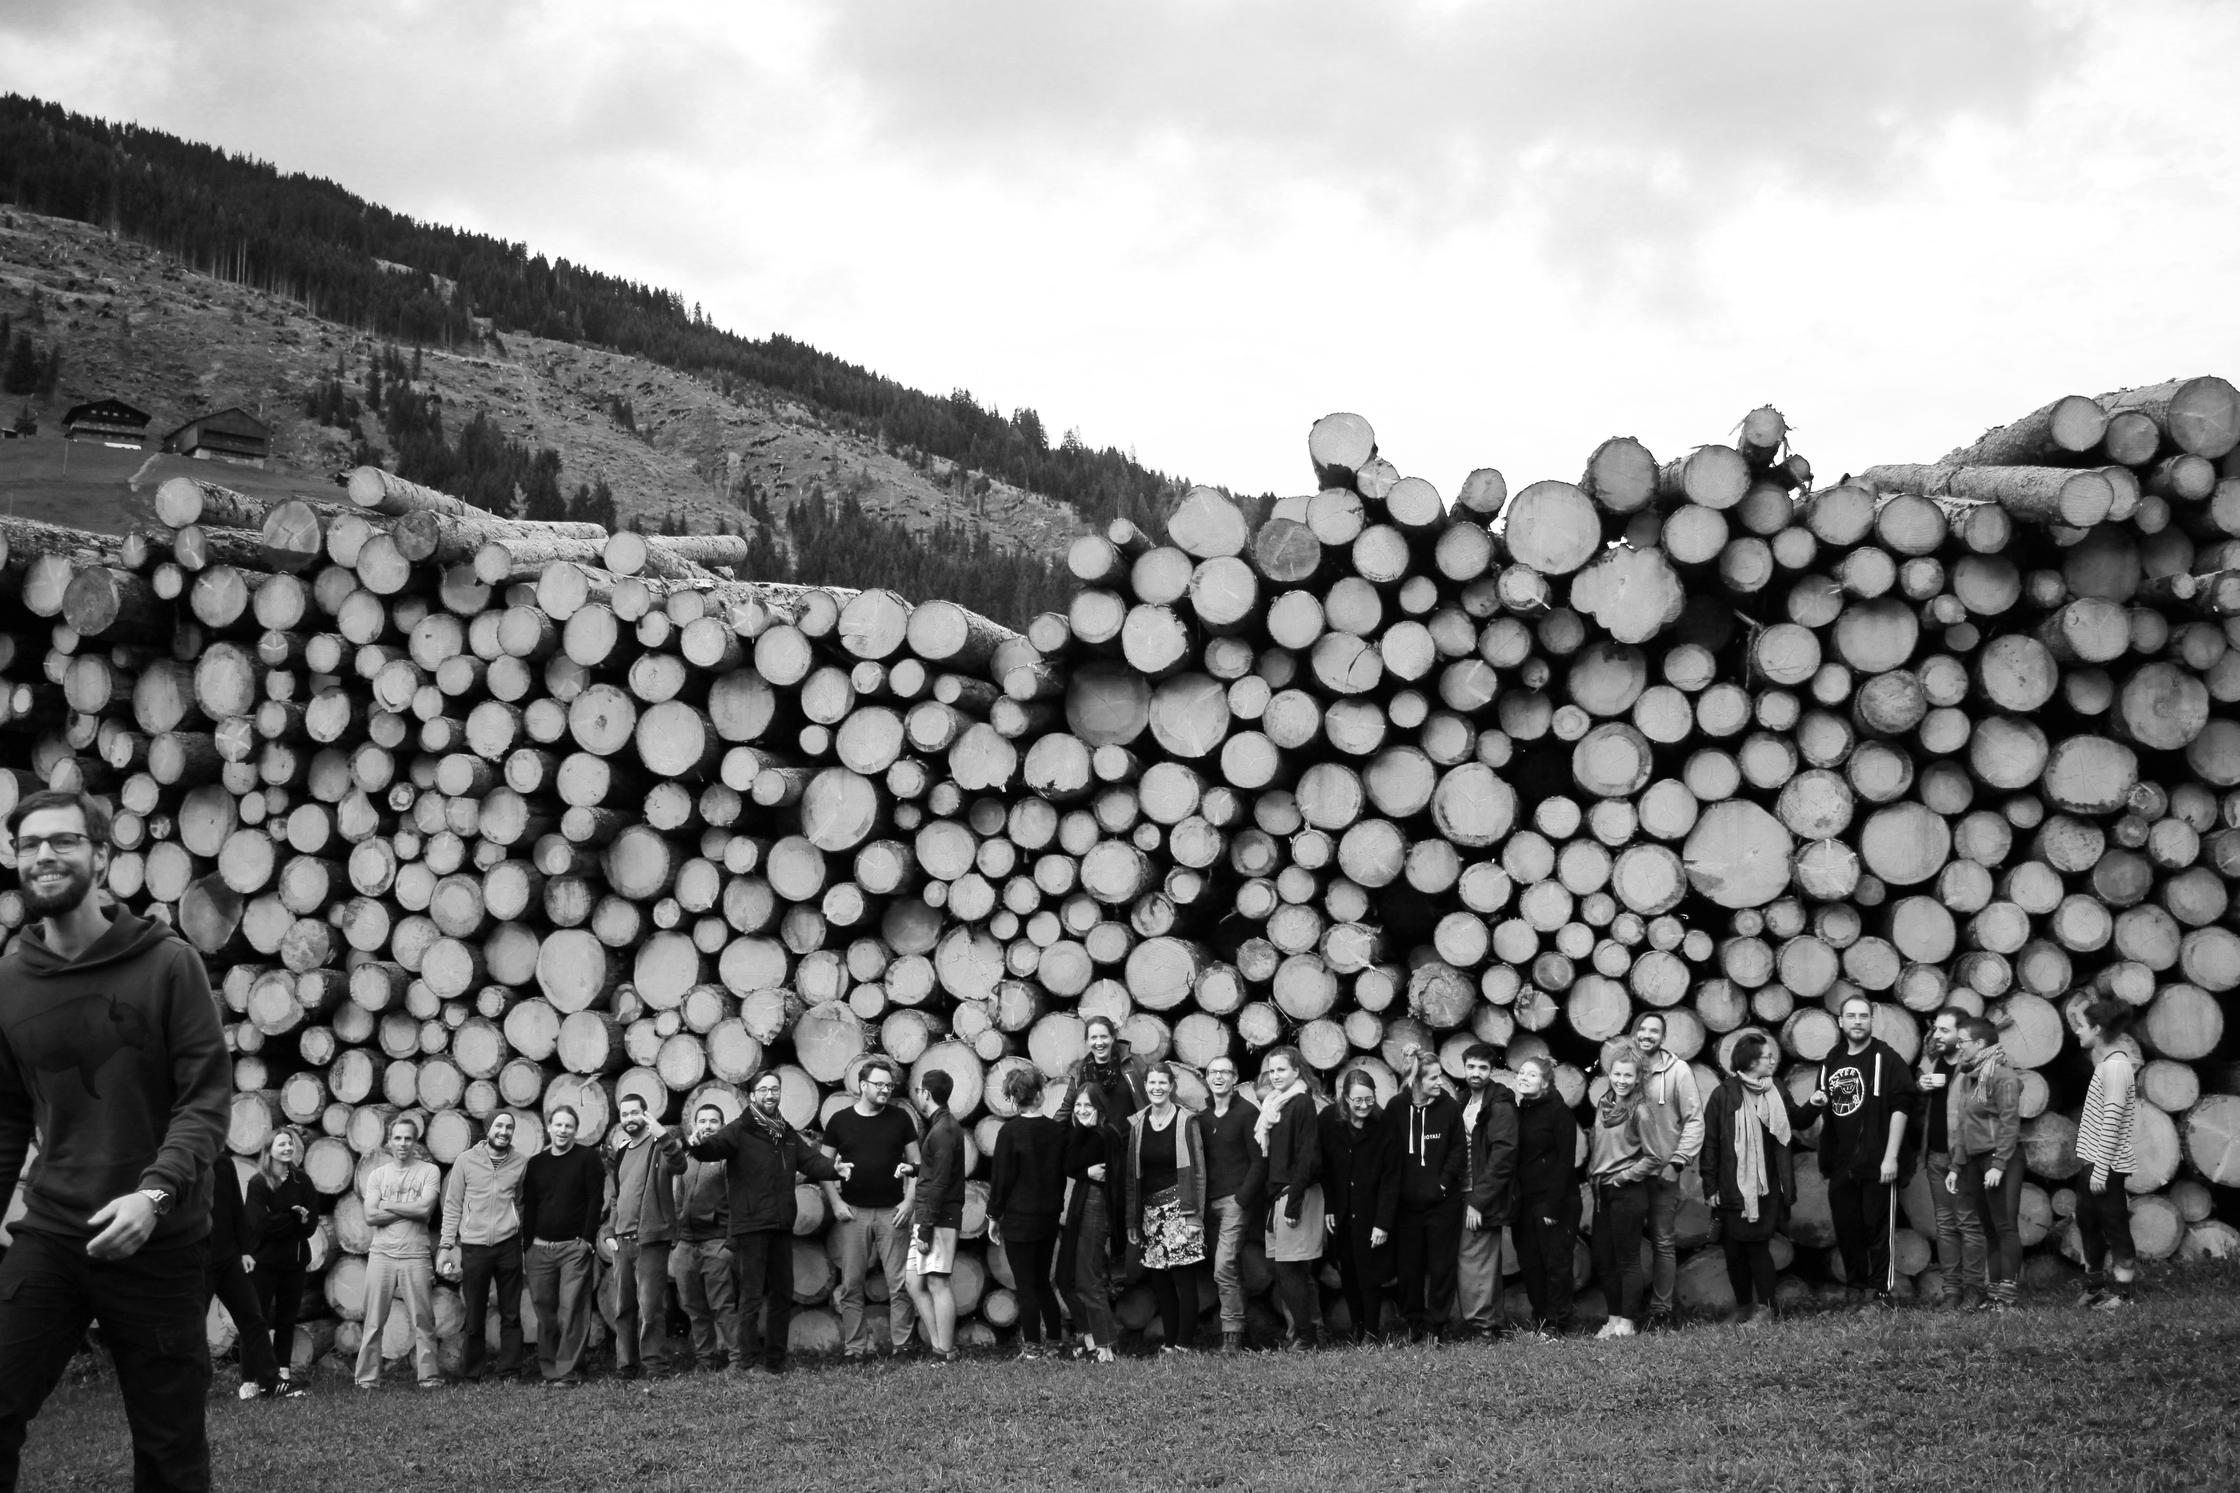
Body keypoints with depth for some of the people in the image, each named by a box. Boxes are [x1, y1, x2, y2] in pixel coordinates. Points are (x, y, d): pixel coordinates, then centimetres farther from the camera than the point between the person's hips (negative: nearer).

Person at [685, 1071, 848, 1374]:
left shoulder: (787, 1134, 15)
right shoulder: (740, 1131, -6)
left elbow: (810, 1160, 9)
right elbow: (716, 1145, -23)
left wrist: (834, 1169, -11)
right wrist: (698, 1146, -46)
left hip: (782, 1225, 7)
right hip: (750, 1226, -7)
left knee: (783, 1295, 12)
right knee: (752, 1296, -6)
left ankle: (776, 1361, 23)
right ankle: (748, 1364, -3)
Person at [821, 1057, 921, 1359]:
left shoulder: (900, 1118, 5)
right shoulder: (840, 1121, 4)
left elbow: (915, 1162, 7)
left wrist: (910, 1200, -4)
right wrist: (835, 1202, -3)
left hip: (892, 1211, 0)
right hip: (853, 1212, 0)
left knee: (899, 1283, -2)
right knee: (851, 1285, 1)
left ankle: (901, 1343, 4)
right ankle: (855, 1345, 7)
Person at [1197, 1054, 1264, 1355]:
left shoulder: (1247, 1112, -2)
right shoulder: (1201, 1117, 15)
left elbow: (1260, 1161, -6)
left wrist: (1242, 1199, -13)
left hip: (1236, 1201, -5)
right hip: (1209, 1203, 6)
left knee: (1224, 1269, -15)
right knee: (1232, 1272, 7)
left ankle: (1232, 1336, -12)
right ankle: (1235, 1333, 9)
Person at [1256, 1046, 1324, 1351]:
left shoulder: (1302, 1103, -9)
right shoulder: (1274, 1104, 17)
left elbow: (1307, 1156, -15)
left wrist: (1294, 1201, -19)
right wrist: (1271, 1197, 12)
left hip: (1296, 1191, -8)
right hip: (1278, 1194, 8)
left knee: (1289, 1269, -8)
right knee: (1296, 1271, 8)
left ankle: (1305, 1335, -4)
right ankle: (1312, 1332, 11)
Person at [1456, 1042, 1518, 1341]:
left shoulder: (1500, 1106, -10)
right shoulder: (1466, 1103, 14)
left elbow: (1503, 1155, -17)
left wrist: (1478, 1201, -19)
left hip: (1482, 1198, -8)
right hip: (1467, 1195, 8)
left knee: (1471, 1261, -10)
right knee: (1484, 1261, 13)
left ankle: (1477, 1324, -4)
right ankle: (1488, 1323, 19)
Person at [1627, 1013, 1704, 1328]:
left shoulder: (1678, 1071, -4)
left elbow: (1694, 1120, -5)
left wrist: (1678, 1162, -12)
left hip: (1663, 1172, -3)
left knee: (1663, 1242, 1)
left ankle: (1661, 1307, 8)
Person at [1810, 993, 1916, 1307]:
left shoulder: (1885, 1059, -4)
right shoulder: (1830, 1063, 14)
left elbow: (1899, 1108, -11)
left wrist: (1891, 1157, -16)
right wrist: (1818, 1102, 1)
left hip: (1876, 1164, -6)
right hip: (1840, 1164, 6)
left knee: (1877, 1229, -1)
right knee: (1846, 1230, 9)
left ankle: (1880, 1293, 6)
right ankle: (1855, 1286, 20)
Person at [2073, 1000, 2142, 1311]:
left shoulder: (2115, 1064, -18)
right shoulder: (2108, 1059, 11)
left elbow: (2111, 1121, -21)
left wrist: (2101, 1170, -21)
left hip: (2108, 1163, -9)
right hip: (2095, 1158, 9)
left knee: (2114, 1226, 1)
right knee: (2087, 1219, 16)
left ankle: (2121, 1294, 10)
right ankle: (2095, 1285, 28)